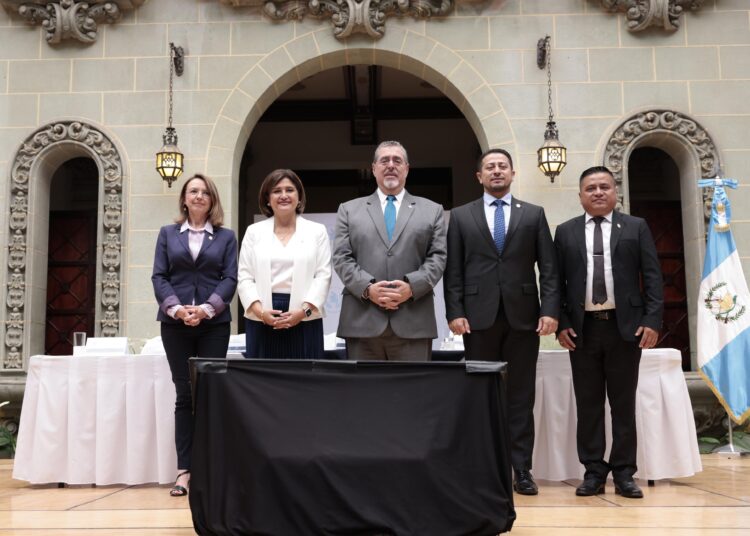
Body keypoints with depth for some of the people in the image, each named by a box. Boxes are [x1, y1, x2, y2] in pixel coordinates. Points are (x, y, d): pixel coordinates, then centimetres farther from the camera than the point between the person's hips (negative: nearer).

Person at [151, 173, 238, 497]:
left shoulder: (226, 237, 9)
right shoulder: (168, 234, 12)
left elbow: (230, 278, 0)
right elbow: (159, 276, 4)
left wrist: (206, 308, -14)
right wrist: (177, 308, -12)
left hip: (214, 323, -1)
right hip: (175, 323, 1)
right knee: (184, 395, 2)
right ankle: (184, 470, 5)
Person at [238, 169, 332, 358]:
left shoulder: (317, 231, 10)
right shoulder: (254, 232, 12)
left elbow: (323, 276, 2)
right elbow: (245, 277, 6)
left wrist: (304, 310, -11)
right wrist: (260, 310, -10)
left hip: (304, 320, -1)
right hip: (262, 321, 1)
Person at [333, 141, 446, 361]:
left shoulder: (431, 210, 15)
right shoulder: (349, 210, 15)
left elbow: (438, 257, 5)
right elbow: (341, 258, 5)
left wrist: (411, 286, -11)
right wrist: (367, 288, -11)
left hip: (413, 322, 0)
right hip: (362, 321, 0)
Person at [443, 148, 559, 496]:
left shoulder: (533, 215, 11)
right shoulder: (460, 216, 11)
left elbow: (548, 268, 5)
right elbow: (453, 271, 5)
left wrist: (549, 310, -6)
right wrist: (455, 312, -5)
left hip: (522, 316, 0)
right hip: (479, 317, 0)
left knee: (521, 396, 3)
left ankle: (521, 469, 9)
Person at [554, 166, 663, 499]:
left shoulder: (636, 228, 7)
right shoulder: (566, 232, 9)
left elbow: (652, 277, 2)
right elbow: (557, 281, 7)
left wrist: (652, 321, -7)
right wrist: (561, 323, -3)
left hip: (625, 327, -1)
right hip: (583, 329, 1)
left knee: (624, 403, 5)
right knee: (588, 404, 5)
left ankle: (623, 473, 13)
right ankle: (593, 472, 13)